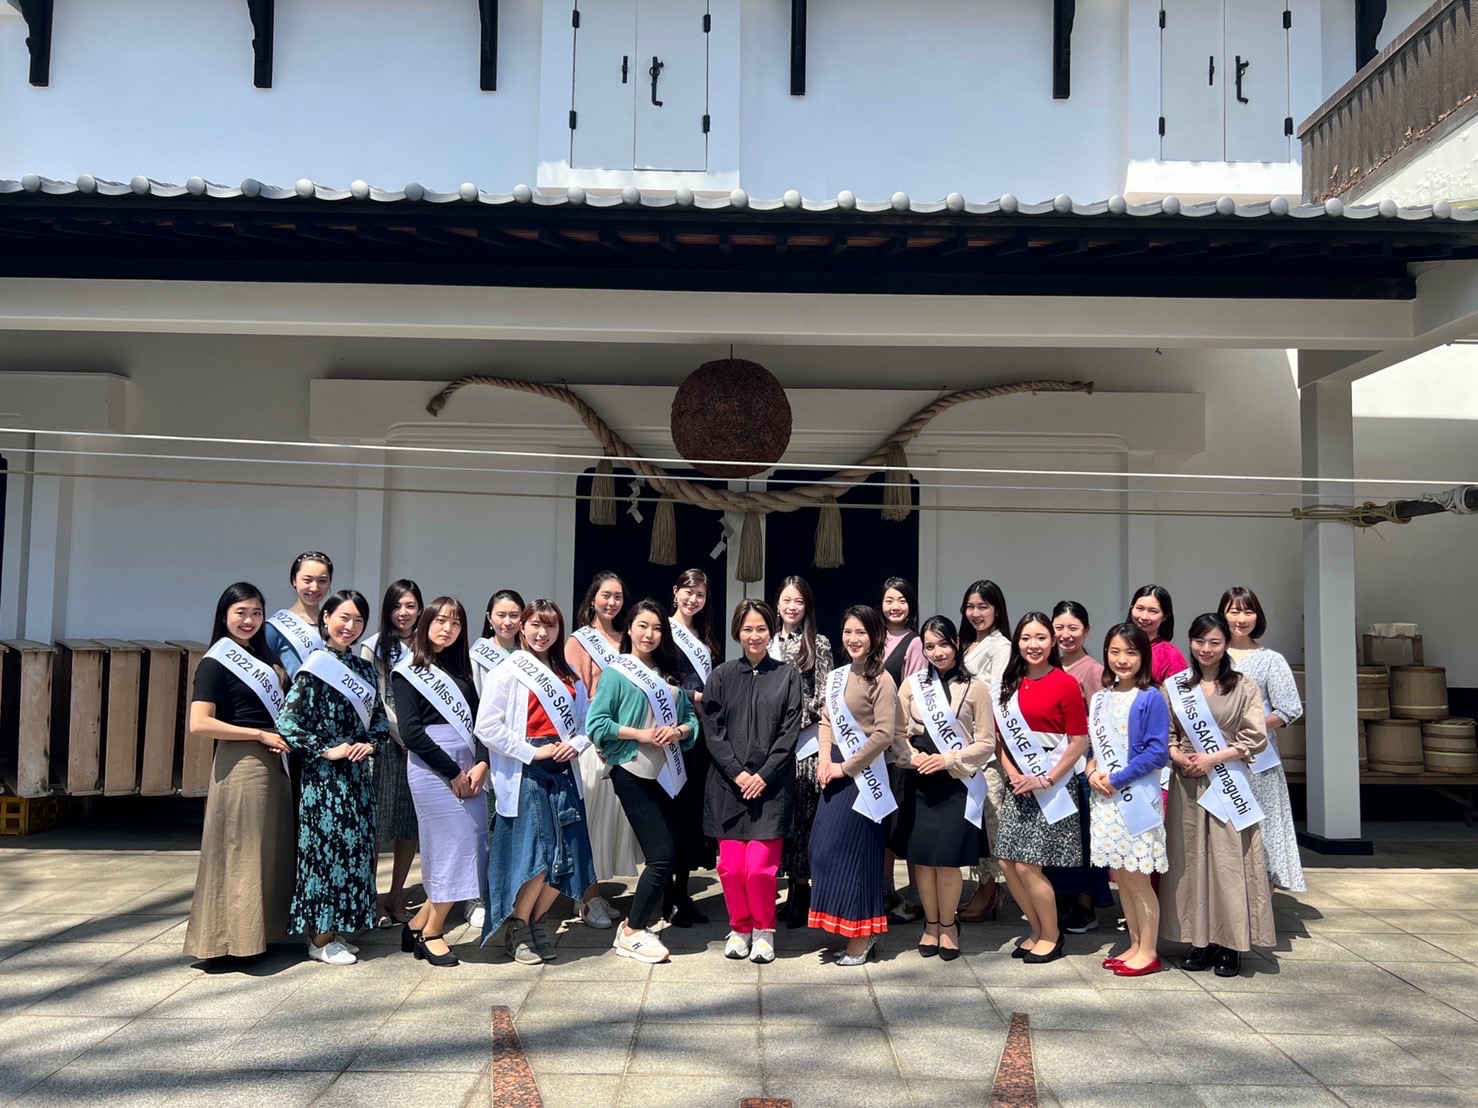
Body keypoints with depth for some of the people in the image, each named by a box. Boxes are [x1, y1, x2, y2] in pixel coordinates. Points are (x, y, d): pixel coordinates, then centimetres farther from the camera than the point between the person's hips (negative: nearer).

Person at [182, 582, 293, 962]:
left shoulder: (263, 656, 15)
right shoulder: (215, 663, -8)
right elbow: (199, 724, -18)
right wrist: (260, 734, -15)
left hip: (273, 763, 8)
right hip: (240, 764, -8)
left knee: (272, 849, 12)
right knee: (240, 851, -2)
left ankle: (263, 929, 23)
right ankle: (235, 940, 8)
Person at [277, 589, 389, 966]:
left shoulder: (363, 667, 10)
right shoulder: (315, 667, -10)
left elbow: (379, 719, 15)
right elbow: (287, 722, -16)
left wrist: (370, 744, -4)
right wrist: (327, 751, -16)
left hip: (358, 775, 7)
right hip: (324, 777, -7)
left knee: (354, 847, 10)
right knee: (326, 846, -2)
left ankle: (336, 929, 21)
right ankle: (320, 939, 9)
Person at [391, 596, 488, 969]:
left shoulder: (460, 669, 18)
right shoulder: (408, 672, 0)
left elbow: (477, 721, 11)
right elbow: (411, 732, -8)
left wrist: (481, 764, -6)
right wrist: (454, 773, -10)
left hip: (470, 769, 6)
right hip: (432, 768, -6)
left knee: (475, 847, 3)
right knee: (452, 847, -6)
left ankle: (419, 924, 19)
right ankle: (431, 933, 13)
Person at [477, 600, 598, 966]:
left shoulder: (568, 675, 15)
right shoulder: (507, 672, -3)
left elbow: (587, 720, 18)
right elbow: (487, 727, -11)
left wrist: (576, 743, -3)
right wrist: (531, 752, -13)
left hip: (563, 772, 6)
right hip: (524, 774, -6)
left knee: (566, 857, 3)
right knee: (535, 856, -9)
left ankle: (537, 921, 23)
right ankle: (517, 930, 12)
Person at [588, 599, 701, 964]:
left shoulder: (670, 674, 13)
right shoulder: (616, 671, -3)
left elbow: (692, 718, 13)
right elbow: (596, 724, -9)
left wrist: (678, 731, -8)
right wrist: (639, 734, -16)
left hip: (669, 773, 6)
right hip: (633, 773, -6)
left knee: (669, 852, 7)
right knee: (662, 854, -9)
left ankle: (636, 924, 23)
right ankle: (631, 932, 8)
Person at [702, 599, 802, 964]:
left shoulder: (788, 676, 5)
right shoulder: (721, 676, 7)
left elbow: (790, 732, 0)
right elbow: (712, 730, 2)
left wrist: (764, 775, -9)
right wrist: (737, 773, -8)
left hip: (771, 785, -1)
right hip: (728, 783, 2)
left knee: (759, 866, -7)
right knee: (731, 866, 1)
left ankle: (763, 930, 15)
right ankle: (739, 928, 22)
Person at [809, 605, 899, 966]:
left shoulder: (881, 680, -12)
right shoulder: (837, 676, 12)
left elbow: (884, 734, -18)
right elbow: (826, 721, 12)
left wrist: (846, 767, -14)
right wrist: (824, 758, -5)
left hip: (862, 774, -8)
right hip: (836, 772, 8)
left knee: (850, 851, -2)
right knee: (824, 849, 9)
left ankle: (860, 940, 12)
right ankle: (863, 931, 23)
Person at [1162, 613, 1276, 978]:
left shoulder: (1244, 687, 1)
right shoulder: (1174, 686, 7)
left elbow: (1255, 738, -5)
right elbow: (1166, 734, 9)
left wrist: (1212, 758, -11)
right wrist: (1177, 755, -10)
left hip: (1228, 783, -2)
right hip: (1187, 783, 3)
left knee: (1229, 861, -1)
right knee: (1191, 859, 5)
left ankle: (1230, 945, 8)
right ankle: (1201, 941, 14)